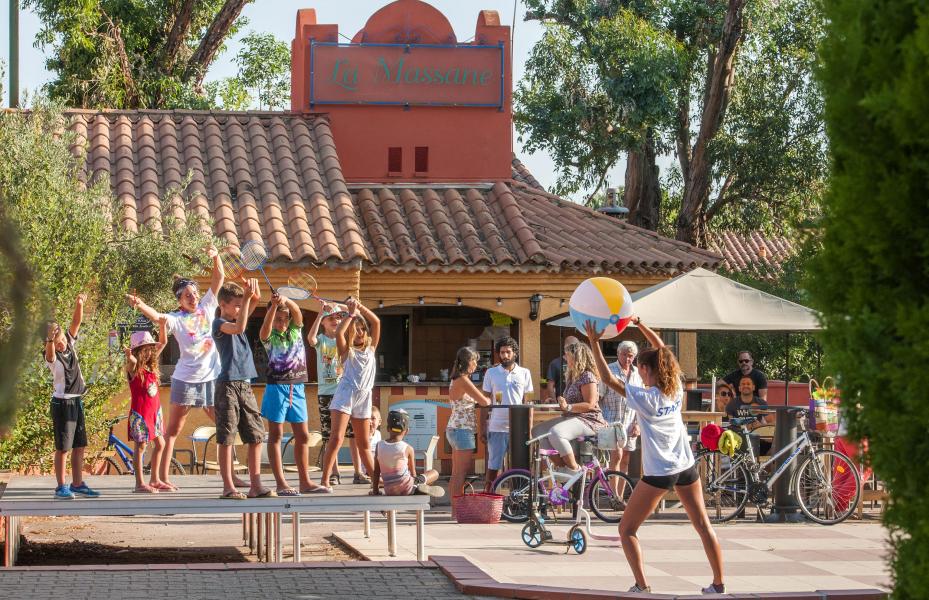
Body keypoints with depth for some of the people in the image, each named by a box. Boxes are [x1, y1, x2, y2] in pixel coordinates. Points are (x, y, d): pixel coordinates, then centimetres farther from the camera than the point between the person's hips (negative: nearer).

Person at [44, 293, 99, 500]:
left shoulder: (70, 345, 5)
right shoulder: (52, 357, -13)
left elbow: (76, 322, 0)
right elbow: (50, 352, -37)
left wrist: (79, 304, -15)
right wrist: (50, 339, -56)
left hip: (77, 401, 7)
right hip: (62, 403, -7)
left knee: (79, 445, 10)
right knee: (63, 447, -4)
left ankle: (77, 483, 18)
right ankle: (61, 487, 1)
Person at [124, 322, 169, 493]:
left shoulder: (151, 365, 10)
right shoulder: (134, 368, -11)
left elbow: (163, 343, 16)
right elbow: (131, 363, -37)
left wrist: (162, 326, 3)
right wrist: (130, 358, -60)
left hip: (154, 411, 8)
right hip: (139, 412, -8)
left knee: (160, 444, 13)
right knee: (140, 446, -5)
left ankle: (154, 480, 24)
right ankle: (140, 484, -3)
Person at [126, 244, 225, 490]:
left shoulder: (207, 306, 7)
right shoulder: (176, 319, -6)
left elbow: (219, 277, 2)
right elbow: (157, 316, -26)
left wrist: (216, 257, -14)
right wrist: (140, 305, -45)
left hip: (211, 378, 4)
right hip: (186, 379, -4)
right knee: (173, 429, 0)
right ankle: (163, 476, -1)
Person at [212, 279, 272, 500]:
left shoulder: (237, 319, 16)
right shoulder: (219, 323, -6)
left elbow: (253, 304, 9)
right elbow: (238, 328, -25)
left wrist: (253, 296, -13)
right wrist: (247, 298, -27)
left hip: (245, 385, 8)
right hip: (228, 386, -8)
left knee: (256, 436, 4)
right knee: (226, 438, -4)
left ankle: (255, 484, 7)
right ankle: (228, 487, -3)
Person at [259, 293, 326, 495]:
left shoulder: (295, 330, 9)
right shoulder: (269, 337, -2)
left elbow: (297, 312, -11)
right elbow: (266, 328, -25)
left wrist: (286, 301, -33)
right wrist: (274, 306, -42)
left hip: (297, 388, 5)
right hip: (277, 387, -5)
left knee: (302, 436, 7)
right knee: (276, 435, -3)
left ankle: (305, 481, 14)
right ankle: (281, 483, -4)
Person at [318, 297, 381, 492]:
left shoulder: (371, 348, 13)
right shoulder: (347, 351, 3)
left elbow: (376, 322, 4)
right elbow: (338, 333, -17)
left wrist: (360, 307, -4)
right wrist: (351, 313, -10)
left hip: (364, 397, 4)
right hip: (345, 393, -4)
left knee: (364, 443, 15)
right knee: (337, 438, -14)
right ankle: (325, 480, -18)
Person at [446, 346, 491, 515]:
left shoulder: (456, 381, 14)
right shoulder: (463, 381, -15)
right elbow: (484, 401, -16)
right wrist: (490, 399, 4)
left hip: (454, 429, 10)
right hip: (463, 430, -10)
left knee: (456, 473, 11)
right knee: (461, 473, -7)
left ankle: (455, 509, 14)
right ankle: (458, 510, -7)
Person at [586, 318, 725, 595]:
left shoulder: (644, 398, -16)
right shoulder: (676, 388, 0)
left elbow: (608, 378, -17)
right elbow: (662, 350, 14)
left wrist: (594, 342, -16)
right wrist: (640, 324, 16)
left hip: (659, 473, -6)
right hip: (687, 467, 6)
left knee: (626, 530, 5)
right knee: (703, 525, 16)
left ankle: (642, 585, -6)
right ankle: (718, 584, 18)